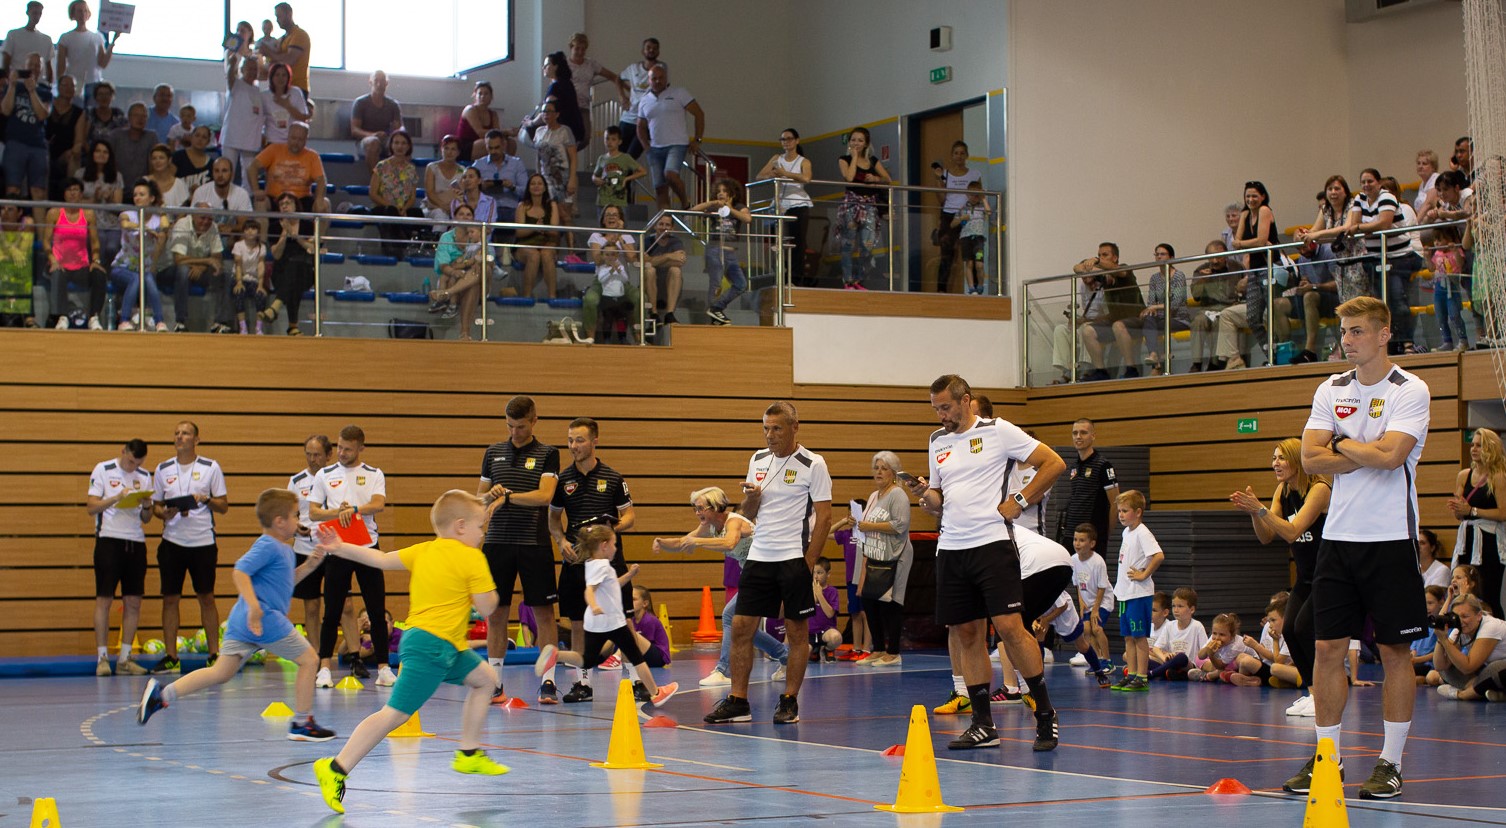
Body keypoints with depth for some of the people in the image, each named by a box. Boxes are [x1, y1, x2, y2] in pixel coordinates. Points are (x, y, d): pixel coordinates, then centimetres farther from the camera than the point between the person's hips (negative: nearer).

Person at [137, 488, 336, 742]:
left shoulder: (284, 549, 20)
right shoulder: (268, 546, -11)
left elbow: (286, 580, 31)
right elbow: (240, 571, -21)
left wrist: (308, 565, 16)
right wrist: (254, 606, -30)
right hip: (265, 620, -10)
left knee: (221, 673, 8)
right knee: (309, 660, 1)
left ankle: (161, 694, 1)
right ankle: (302, 724, 6)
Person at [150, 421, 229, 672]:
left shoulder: (210, 468, 2)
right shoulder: (163, 469, 8)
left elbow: (224, 506, 4)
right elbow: (155, 505, 12)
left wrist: (206, 499, -15)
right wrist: (165, 513, -9)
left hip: (203, 541, -2)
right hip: (172, 542, 2)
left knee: (206, 598, 2)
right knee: (170, 599, 1)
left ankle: (214, 655, 9)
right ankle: (171, 657, 7)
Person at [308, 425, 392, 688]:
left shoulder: (374, 475, 5)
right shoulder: (324, 475, 7)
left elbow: (379, 504, -11)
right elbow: (313, 512, 3)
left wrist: (353, 509, -26)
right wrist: (337, 512, -14)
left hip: (367, 547, 0)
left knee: (377, 610, 0)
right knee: (332, 611, 1)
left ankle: (383, 667, 4)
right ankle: (325, 667, 8)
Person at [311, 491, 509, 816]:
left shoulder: (422, 551, 13)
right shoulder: (472, 559, -8)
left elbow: (382, 559, 3)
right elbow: (486, 607, -11)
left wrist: (340, 548, 5)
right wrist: (489, 589, 10)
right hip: (431, 647, -10)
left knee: (485, 678, 22)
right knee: (394, 713, -12)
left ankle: (469, 753, 26)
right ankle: (336, 769, -15)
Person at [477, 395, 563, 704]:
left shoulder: (547, 454, 1)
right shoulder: (493, 452, 12)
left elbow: (545, 495, -11)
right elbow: (480, 496, 15)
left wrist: (508, 496, -20)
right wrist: (491, 494, -7)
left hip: (535, 543, -3)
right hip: (498, 542, 3)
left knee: (544, 612, -1)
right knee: (495, 613, 3)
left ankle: (548, 682, 4)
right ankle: (494, 683, 9)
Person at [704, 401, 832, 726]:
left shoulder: (812, 464, -6)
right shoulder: (758, 460, 11)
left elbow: (824, 517, -7)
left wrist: (807, 563, -12)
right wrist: (750, 498, -5)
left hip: (794, 558, -5)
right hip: (759, 556, 6)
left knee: (797, 631, 1)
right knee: (740, 628, 1)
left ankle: (790, 702, 10)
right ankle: (737, 702, 6)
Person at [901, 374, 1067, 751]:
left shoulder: (998, 431, -2)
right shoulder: (938, 441, 15)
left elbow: (1054, 463, -2)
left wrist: (1020, 501, -7)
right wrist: (925, 494, -2)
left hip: (992, 541, -6)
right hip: (951, 548, 6)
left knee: (1010, 627, -14)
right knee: (965, 634, 5)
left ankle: (1045, 713, -2)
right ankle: (983, 724, 11)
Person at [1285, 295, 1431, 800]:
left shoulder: (1410, 390, -6)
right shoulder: (1331, 390, 10)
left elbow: (1390, 455, -19)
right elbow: (1311, 459, 0)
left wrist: (1342, 445, -5)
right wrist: (1368, 454, -9)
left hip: (1390, 538, -5)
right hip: (1338, 536, 5)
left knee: (1395, 650, 1)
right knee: (1328, 648, 3)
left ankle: (1391, 762, 7)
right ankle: (1327, 755, 10)